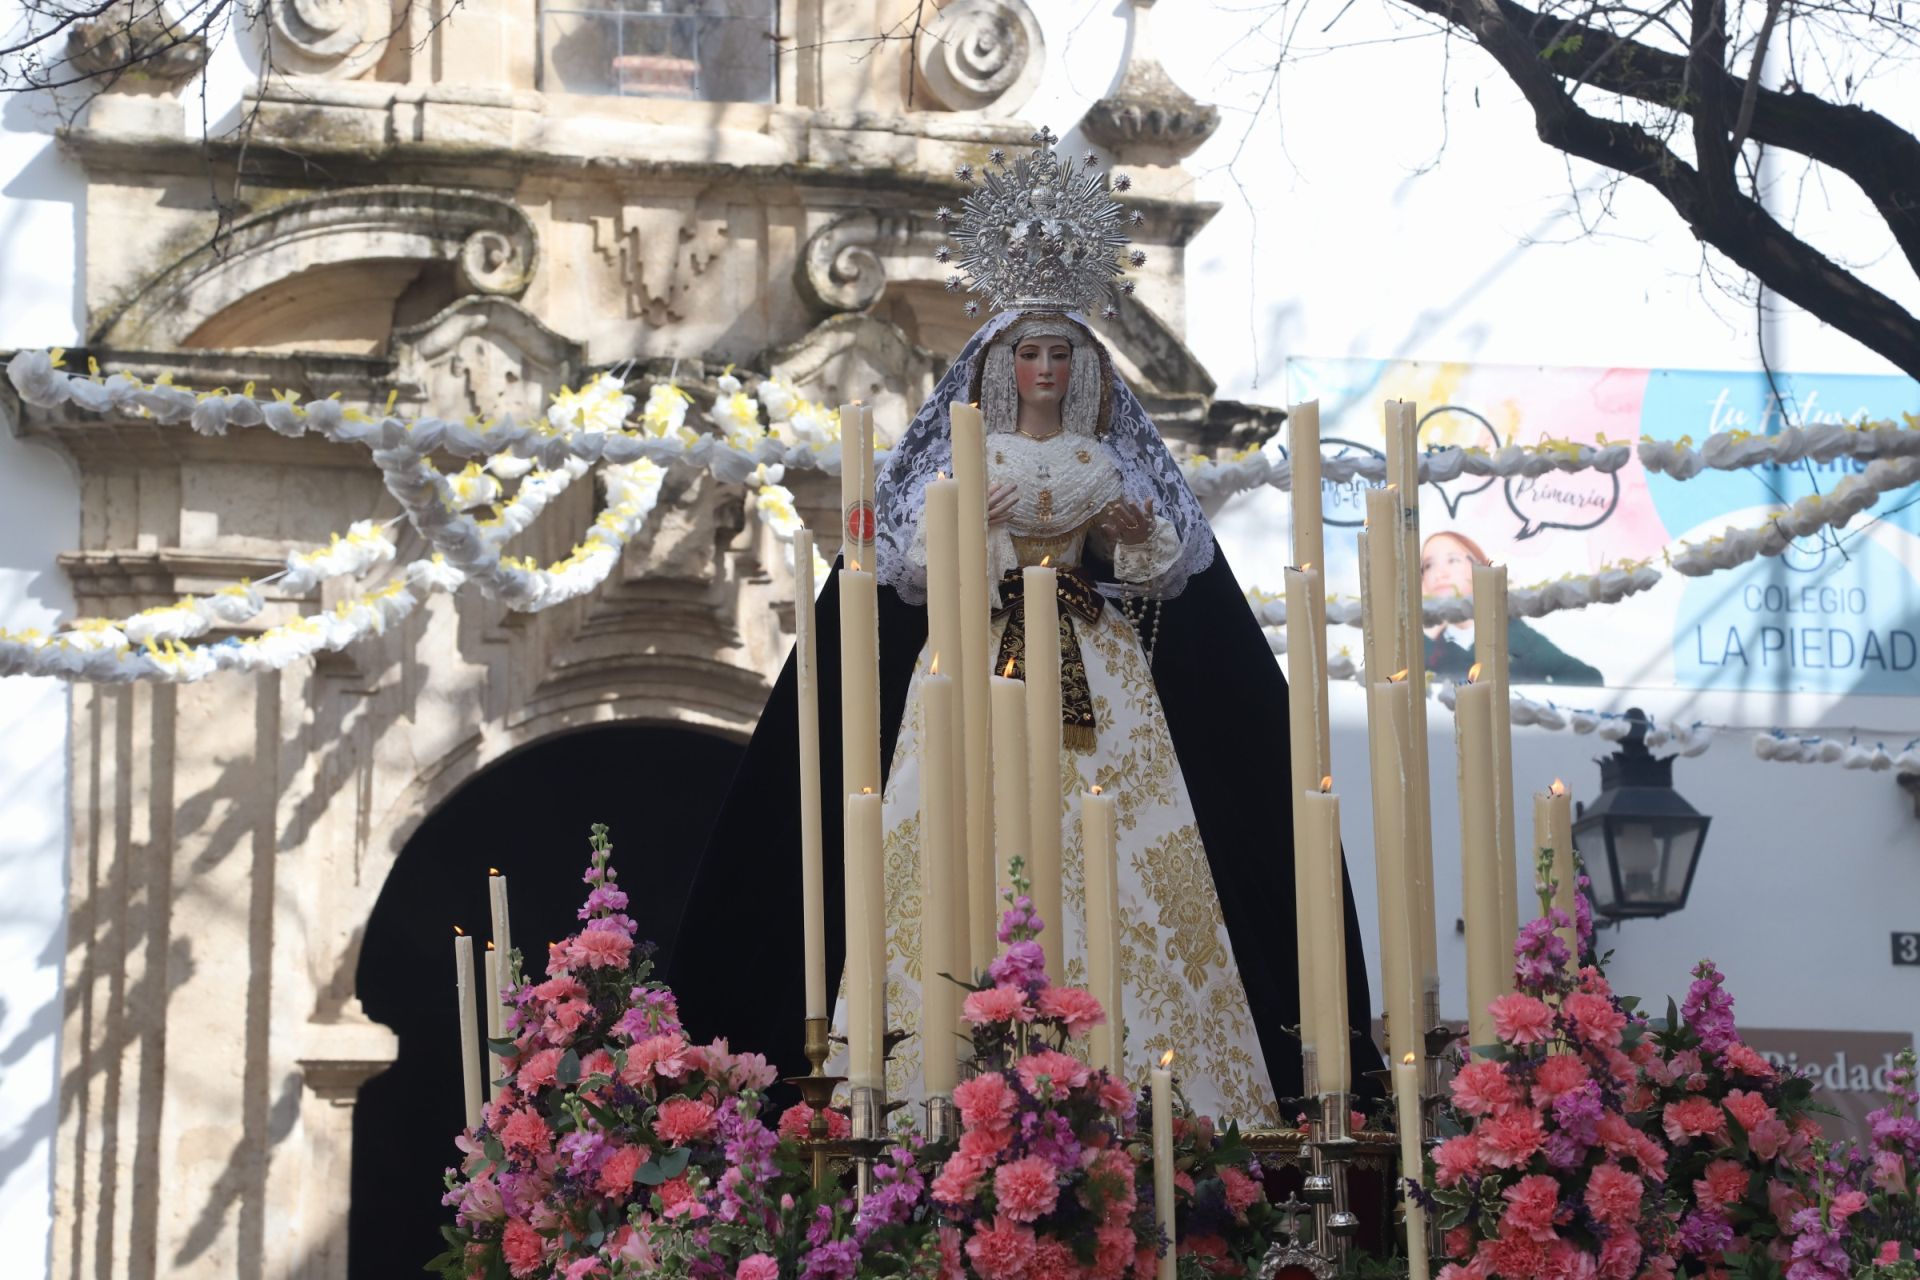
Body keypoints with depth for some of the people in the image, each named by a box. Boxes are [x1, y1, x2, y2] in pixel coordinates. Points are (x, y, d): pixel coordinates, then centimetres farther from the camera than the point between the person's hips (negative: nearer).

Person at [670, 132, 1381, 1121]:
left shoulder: (1110, 462, 12)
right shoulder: (962, 457, 8)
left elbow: (1171, 567, 9)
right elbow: (903, 567, 3)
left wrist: (1135, 531, -11)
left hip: (1095, 669, 1)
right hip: (980, 663, -1)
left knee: (1110, 850, -7)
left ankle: (1112, 1085, -4)